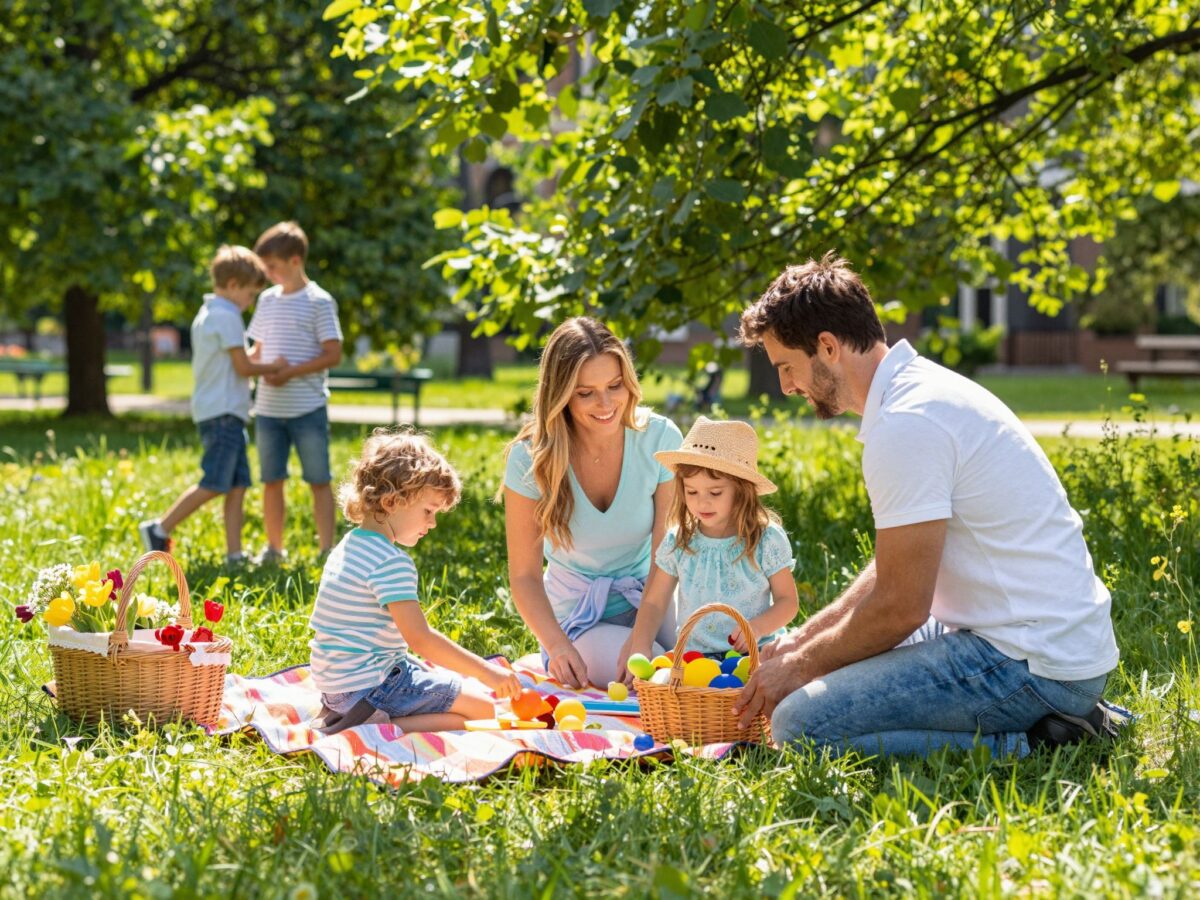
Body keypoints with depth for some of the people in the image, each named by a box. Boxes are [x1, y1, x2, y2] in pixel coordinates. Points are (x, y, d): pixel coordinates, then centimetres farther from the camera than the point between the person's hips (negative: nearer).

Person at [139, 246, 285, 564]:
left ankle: (234, 553, 3)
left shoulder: (205, 315, 19)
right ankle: (159, 529, -7)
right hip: (224, 412, -10)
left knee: (238, 484, 6)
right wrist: (274, 367, 3)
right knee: (214, 484, -11)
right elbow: (243, 367, -12)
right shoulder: (227, 317, -12)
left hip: (223, 412, 10)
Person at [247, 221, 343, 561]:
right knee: (272, 480, 11)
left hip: (308, 409, -5)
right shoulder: (267, 300, 11)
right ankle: (274, 548, 21)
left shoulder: (318, 301, -6)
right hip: (268, 408, 6)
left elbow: (333, 355, -10)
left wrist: (291, 372, -18)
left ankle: (327, 549, 4)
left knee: (319, 480, 1)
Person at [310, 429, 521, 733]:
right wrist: (486, 671, -21)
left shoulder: (350, 546, 12)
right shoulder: (392, 562, -19)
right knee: (485, 709, -8)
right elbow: (420, 637, -24)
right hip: (370, 685, -10)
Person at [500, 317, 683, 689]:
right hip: (578, 616, -3)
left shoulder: (659, 439, -14)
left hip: (647, 596, 3)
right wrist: (558, 646, -31)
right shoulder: (530, 459, -17)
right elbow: (524, 575, -12)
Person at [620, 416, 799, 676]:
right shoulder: (677, 542, 5)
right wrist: (640, 649, -8)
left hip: (751, 654, -2)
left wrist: (758, 627, -16)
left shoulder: (767, 540, -2)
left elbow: (788, 601, 4)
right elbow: (654, 603, 9)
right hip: (692, 653, 2)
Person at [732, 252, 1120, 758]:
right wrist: (803, 640, 17)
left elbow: (900, 606, -17)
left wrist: (802, 666, -2)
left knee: (800, 725, -18)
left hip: (1034, 665, -11)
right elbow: (898, 569, 22)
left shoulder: (904, 427, -18)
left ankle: (1024, 748, -10)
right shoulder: (922, 386, 14)